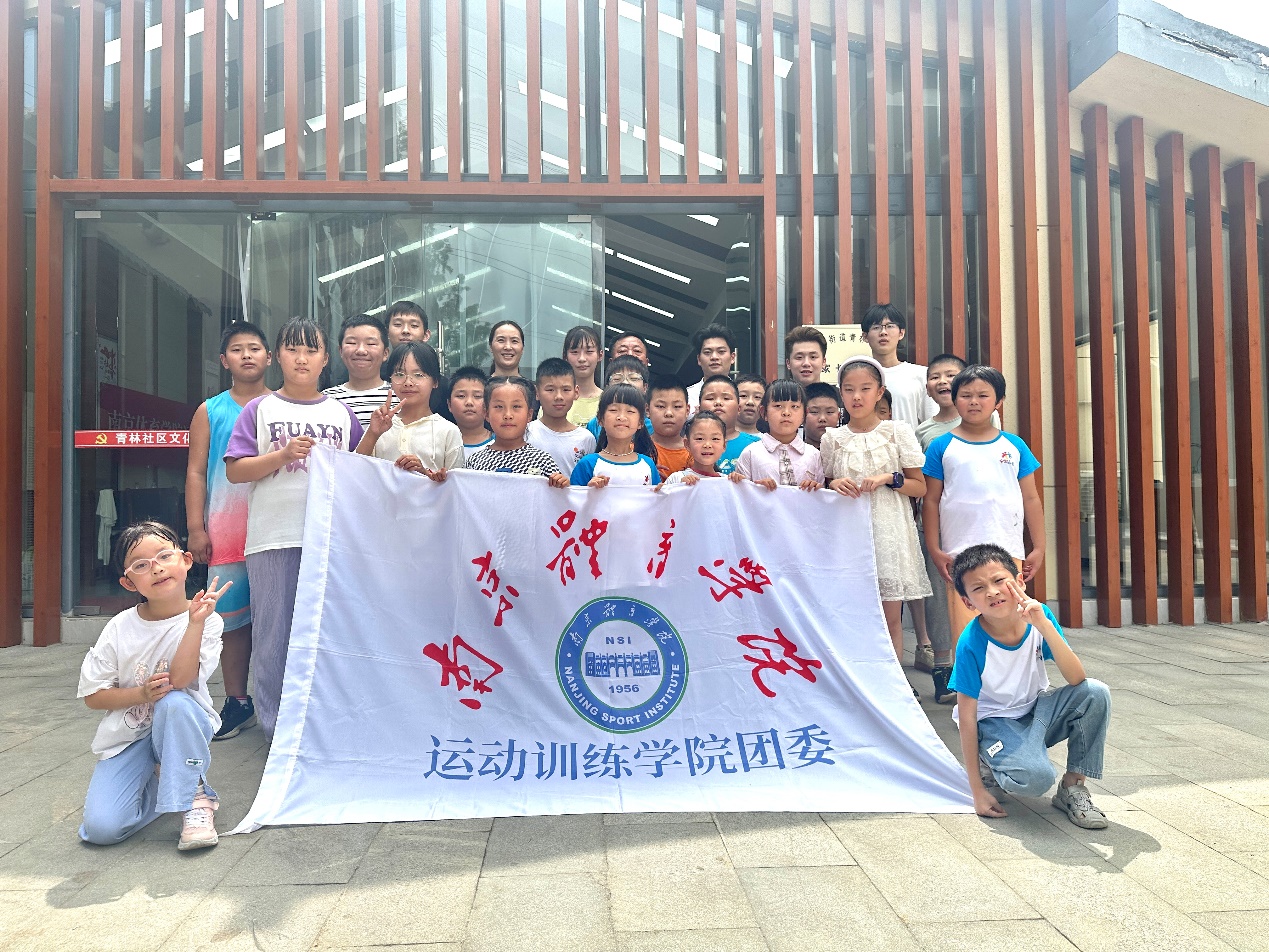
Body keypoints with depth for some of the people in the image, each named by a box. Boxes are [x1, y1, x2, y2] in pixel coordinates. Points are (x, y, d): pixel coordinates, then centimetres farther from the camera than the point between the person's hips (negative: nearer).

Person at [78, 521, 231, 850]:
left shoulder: (205, 620, -15)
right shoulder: (120, 629, -8)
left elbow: (179, 680, -27)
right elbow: (93, 695, -2)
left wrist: (196, 622, -36)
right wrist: (141, 693, -20)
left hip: (182, 725, -2)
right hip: (128, 736, 2)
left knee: (174, 702, -37)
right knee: (101, 829, -16)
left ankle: (195, 797, -17)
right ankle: (154, 781, 17)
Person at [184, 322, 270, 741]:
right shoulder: (210, 412, 10)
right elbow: (196, 471, 7)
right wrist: (196, 528, -2)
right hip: (228, 530, 1)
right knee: (233, 616, 3)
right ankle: (237, 702, 14)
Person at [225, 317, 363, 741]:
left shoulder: (342, 413, 13)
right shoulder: (260, 409, 7)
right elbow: (235, 470, -1)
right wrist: (283, 455, -12)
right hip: (273, 538, -1)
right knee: (274, 634, 4)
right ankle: (276, 729, 15)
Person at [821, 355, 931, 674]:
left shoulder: (898, 431, 3)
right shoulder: (832, 438, 6)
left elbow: (920, 487, 4)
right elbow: (824, 486, 14)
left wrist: (889, 478, -12)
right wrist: (834, 485, -7)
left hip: (889, 531, -1)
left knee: (891, 617, 2)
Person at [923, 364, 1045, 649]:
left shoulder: (1014, 446, 10)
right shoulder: (942, 447, 4)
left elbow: (1031, 499, 12)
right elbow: (931, 501, 4)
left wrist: (1039, 547, 9)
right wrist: (934, 550, -1)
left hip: (1009, 552, 2)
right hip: (959, 554, -2)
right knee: (964, 631, -3)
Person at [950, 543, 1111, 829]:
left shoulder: (1038, 616, -16)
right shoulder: (971, 644, -25)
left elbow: (1077, 679, -24)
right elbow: (967, 717, -18)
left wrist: (1044, 626, -37)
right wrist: (977, 789, -17)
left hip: (1037, 710, 5)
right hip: (994, 722, -4)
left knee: (1096, 693, -21)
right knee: (1035, 778, -32)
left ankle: (1072, 786, -4)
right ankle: (990, 767, 5)